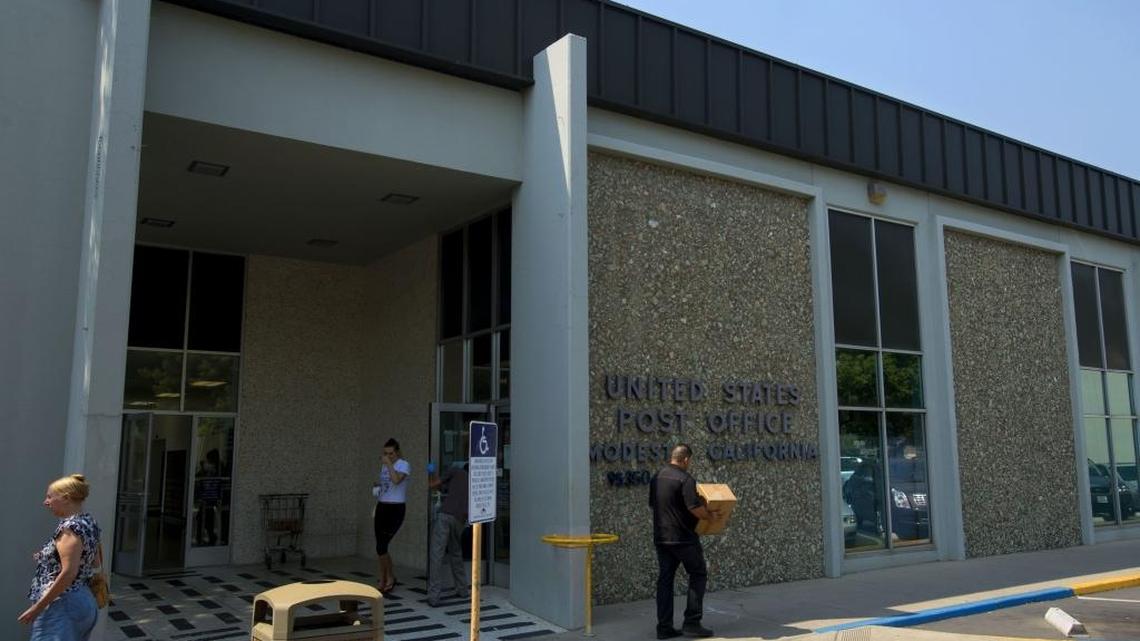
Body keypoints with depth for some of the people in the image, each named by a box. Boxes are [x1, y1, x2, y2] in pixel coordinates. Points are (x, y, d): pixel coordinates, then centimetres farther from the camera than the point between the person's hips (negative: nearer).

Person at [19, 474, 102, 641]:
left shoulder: (69, 527, -17)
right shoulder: (89, 523, 10)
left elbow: (68, 573, -24)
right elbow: (95, 563, 19)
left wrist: (37, 607, -18)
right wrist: (47, 558, 21)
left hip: (62, 606, -10)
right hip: (84, 601, 10)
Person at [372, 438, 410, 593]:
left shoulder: (404, 465, -7)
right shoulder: (384, 465, 14)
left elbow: (396, 480, -27)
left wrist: (389, 464, -20)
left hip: (396, 509, -7)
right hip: (381, 508, 7)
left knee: (381, 546, -12)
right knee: (381, 546, 5)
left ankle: (390, 576, 9)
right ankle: (383, 581, 16)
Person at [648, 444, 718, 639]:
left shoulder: (656, 477, 8)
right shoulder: (685, 479, -15)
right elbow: (695, 508, -21)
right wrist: (710, 514, -4)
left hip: (661, 537, 7)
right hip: (683, 537, -7)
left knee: (665, 579, 9)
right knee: (698, 574, 8)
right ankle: (692, 622, 6)